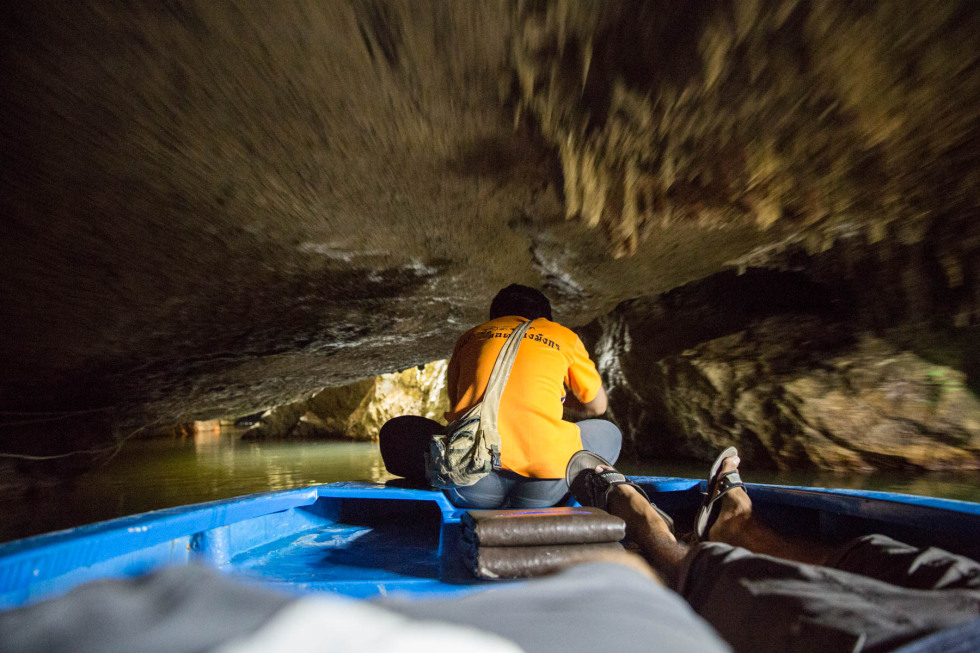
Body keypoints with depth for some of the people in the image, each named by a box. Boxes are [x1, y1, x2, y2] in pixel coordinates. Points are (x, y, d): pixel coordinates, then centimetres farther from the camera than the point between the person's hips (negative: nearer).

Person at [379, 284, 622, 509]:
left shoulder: (470, 337, 24)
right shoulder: (564, 336, 20)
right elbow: (597, 406, 32)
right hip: (545, 478, 1)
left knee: (394, 432, 25)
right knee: (610, 434, 30)